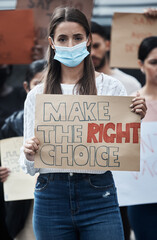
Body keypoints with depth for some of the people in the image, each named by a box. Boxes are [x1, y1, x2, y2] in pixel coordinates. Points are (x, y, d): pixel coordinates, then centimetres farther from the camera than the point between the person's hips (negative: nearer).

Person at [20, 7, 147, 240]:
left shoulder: (111, 87, 4)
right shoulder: (37, 95, 9)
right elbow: (29, 167, 10)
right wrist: (28, 154, -12)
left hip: (98, 196, -2)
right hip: (50, 197, 2)